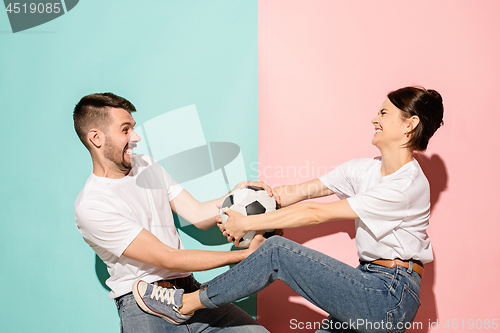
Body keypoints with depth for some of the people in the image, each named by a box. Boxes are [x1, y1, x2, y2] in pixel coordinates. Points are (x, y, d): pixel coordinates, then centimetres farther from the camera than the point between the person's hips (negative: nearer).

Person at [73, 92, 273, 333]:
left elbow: (198, 216, 9)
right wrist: (245, 255, -18)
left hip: (191, 292, 6)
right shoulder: (90, 207, -14)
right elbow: (168, 259, -17)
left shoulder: (146, 166, 10)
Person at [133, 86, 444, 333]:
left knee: (277, 250, -15)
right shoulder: (363, 168, 8)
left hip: (392, 297, -8)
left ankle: (188, 303, -3)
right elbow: (296, 192, 5)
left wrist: (247, 223, -14)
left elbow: (316, 213, -19)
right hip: (372, 286, 8)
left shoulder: (409, 185, -19)